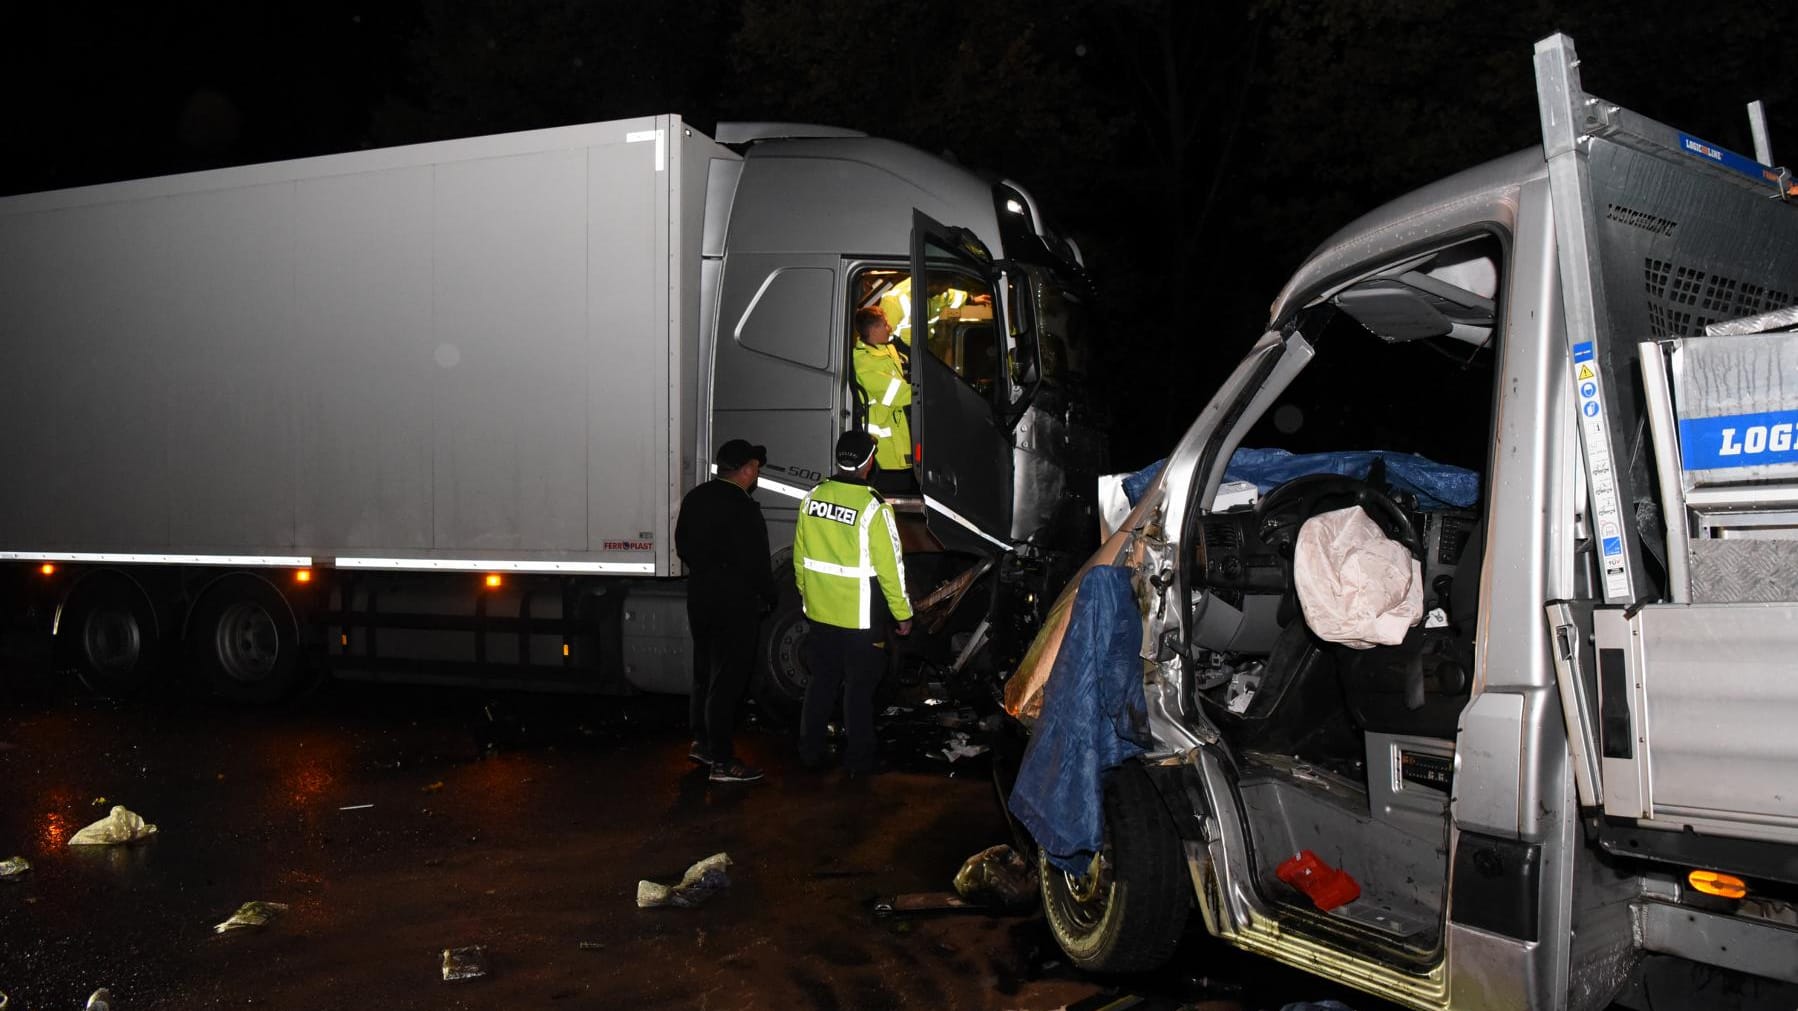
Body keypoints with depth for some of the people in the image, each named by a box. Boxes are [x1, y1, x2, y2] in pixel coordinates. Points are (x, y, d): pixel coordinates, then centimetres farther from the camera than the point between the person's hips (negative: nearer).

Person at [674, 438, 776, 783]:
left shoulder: (695, 498, 6)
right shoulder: (743, 510, -21)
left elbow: (682, 546, 14)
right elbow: (756, 563, -19)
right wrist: (768, 598, -3)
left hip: (699, 595, 8)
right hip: (734, 602, -8)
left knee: (705, 672, 21)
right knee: (726, 680, -3)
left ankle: (702, 742, 33)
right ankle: (722, 761, 2)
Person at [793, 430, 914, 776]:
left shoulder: (813, 498, -3)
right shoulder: (874, 508, -19)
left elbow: (800, 556, 7)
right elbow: (890, 567, -14)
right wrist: (903, 614, -3)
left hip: (819, 614, 5)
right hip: (860, 619, -5)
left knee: (821, 683, 18)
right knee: (859, 689, 8)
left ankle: (810, 751, 26)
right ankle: (859, 760, 18)